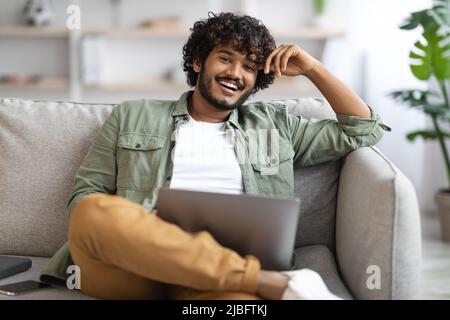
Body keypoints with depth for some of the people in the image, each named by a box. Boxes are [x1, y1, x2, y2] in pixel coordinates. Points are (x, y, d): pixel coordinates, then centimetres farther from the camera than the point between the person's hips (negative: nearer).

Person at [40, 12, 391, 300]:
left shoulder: (274, 124, 25)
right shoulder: (132, 116, 21)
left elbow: (364, 129, 26)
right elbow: (85, 196, 15)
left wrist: (312, 68, 19)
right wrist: (131, 225, -7)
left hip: (216, 271, -2)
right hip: (129, 265, 2)